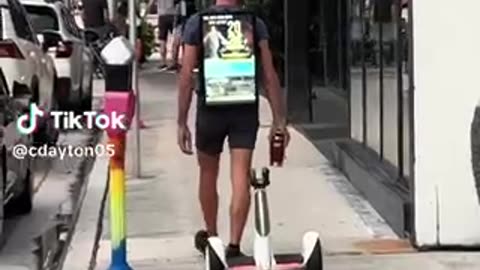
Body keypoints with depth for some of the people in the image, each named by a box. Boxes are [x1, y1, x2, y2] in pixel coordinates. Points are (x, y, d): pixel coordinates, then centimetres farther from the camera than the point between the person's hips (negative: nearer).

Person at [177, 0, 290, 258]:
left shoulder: (197, 23, -3)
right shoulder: (255, 24, -1)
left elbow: (186, 77, -6)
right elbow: (269, 76, -4)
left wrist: (181, 122, -2)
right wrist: (279, 120, 0)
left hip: (210, 109, 0)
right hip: (245, 110, 0)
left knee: (208, 174, 18)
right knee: (240, 178, -1)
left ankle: (210, 236, 33)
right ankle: (234, 245, -7)